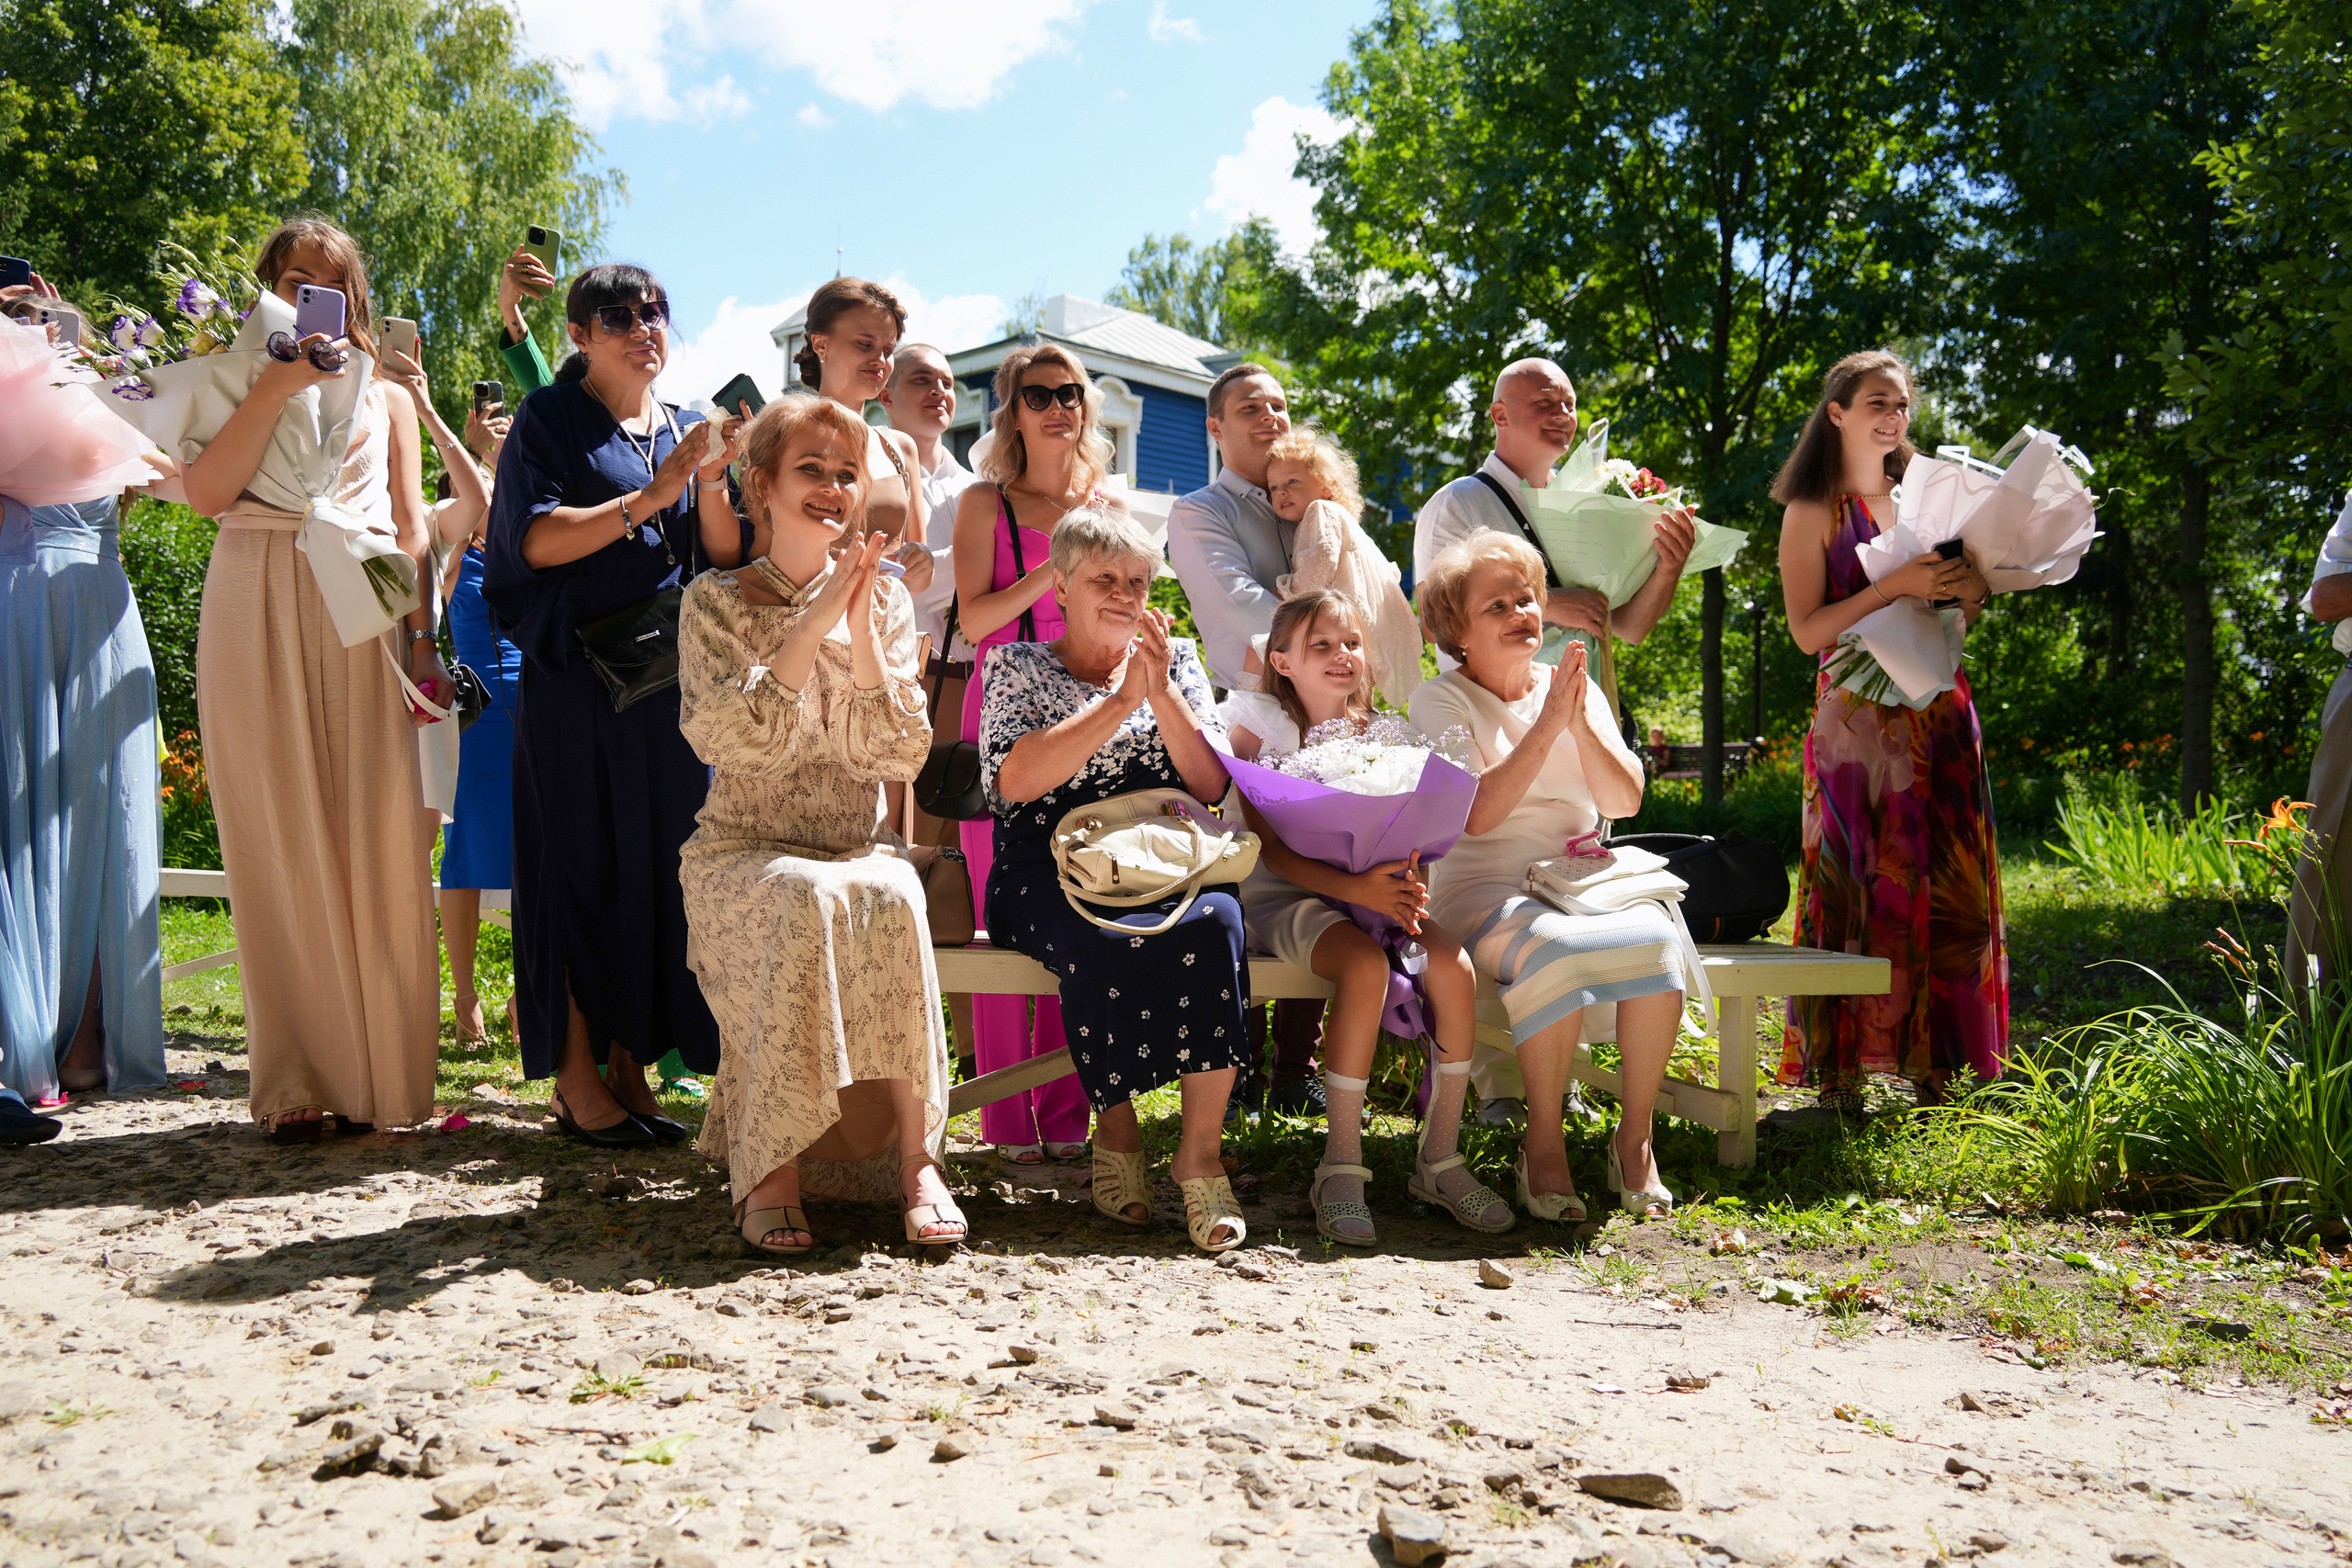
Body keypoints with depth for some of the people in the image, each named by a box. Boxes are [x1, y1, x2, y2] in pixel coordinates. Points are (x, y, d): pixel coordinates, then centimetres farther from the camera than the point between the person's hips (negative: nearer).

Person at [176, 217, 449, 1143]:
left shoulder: (386, 396, 22)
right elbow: (206, 491, -3)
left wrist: (423, 638, 6)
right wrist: (275, 388, -8)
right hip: (256, 617, -1)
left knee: (375, 841, -4)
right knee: (279, 842, -4)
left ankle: (379, 1076, 2)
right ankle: (295, 1083, 0)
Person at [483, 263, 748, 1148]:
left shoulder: (684, 430, 17)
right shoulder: (551, 419, 4)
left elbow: (727, 561, 10)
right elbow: (536, 541, -10)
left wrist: (711, 484, -8)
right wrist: (652, 496, -15)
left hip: (671, 675, 5)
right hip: (576, 676, -4)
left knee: (658, 865, 3)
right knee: (581, 863, -3)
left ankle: (630, 1062, 11)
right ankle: (577, 1078, 2)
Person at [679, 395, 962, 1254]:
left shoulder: (886, 602, 8)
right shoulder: (717, 601, 1)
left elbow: (903, 755, -4)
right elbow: (727, 740, -16)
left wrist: (860, 628, -12)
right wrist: (813, 621, -18)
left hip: (861, 848, 2)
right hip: (745, 853, -2)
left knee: (890, 897, -33)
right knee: (805, 898, -36)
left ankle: (914, 1154, -27)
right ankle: (774, 1169, -29)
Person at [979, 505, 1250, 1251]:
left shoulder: (1177, 661, 20)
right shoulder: (1016, 666, 12)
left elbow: (1212, 786, 7)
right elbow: (1015, 779, -8)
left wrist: (1160, 693, -6)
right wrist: (1122, 700, -9)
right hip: (1050, 870, -2)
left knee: (1216, 920, -33)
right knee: (1104, 941, -37)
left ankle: (1200, 1148, -26)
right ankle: (1117, 1130, -13)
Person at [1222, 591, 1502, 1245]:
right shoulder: (1260, 725, -2)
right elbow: (1272, 848, -12)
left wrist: (1406, 884, -19)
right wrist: (1354, 889, -28)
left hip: (1371, 887, 4)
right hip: (1280, 896, -4)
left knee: (1455, 968, -23)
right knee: (1366, 966, -34)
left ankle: (1440, 1156, -9)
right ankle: (1341, 1165, -24)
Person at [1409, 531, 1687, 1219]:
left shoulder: (1576, 688, 15)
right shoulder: (1441, 700, 2)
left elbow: (1624, 802, 4)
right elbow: (1476, 815, -14)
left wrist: (1580, 722, -10)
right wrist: (1545, 727, -16)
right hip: (1486, 889, -4)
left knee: (1655, 938, -29)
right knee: (1551, 949, -37)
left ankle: (1636, 1135, -13)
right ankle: (1544, 1139, -18)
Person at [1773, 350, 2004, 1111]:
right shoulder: (1813, 511, 0)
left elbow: (1949, 621, 20)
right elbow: (1807, 630, -10)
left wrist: (1972, 589, -3)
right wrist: (1896, 585, -19)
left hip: (1938, 713, 6)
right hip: (1858, 716, -6)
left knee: (1945, 885, 4)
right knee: (1857, 885, -7)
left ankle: (1928, 1062, 11)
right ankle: (1839, 1069, -1)